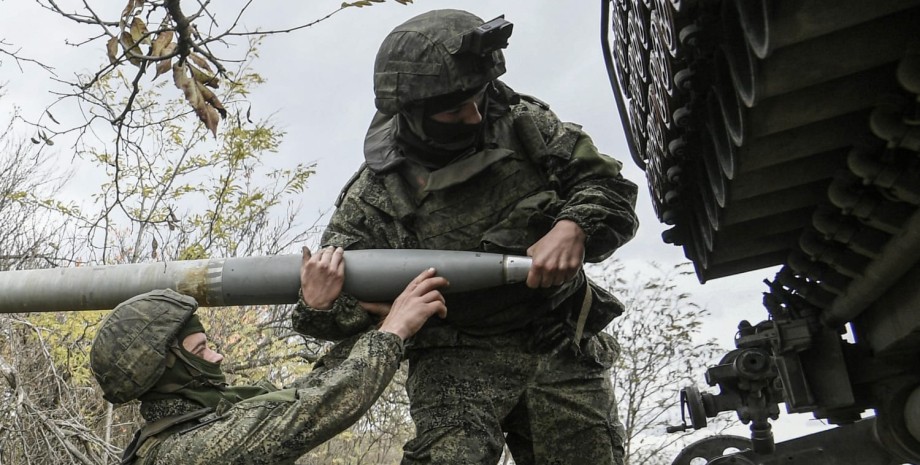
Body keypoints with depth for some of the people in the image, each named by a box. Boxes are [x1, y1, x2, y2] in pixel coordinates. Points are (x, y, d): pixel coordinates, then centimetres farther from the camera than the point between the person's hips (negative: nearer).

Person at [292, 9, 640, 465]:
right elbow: (350, 305, -4)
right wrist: (322, 307, -29)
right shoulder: (377, 192, -5)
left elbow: (612, 189, 1)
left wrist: (574, 228, -21)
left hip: (564, 347, 3)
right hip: (456, 359, -2)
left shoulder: (523, 122, 0)